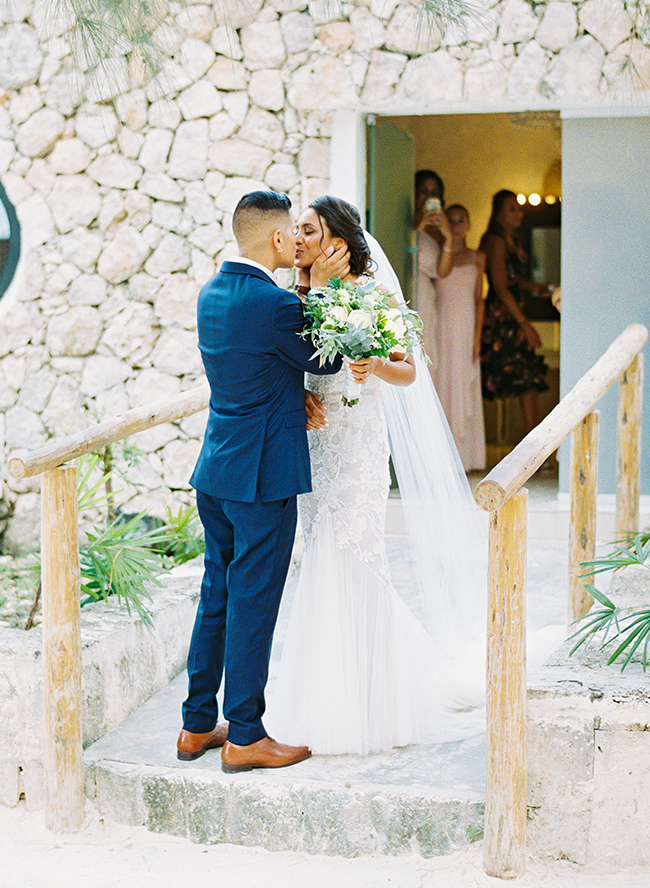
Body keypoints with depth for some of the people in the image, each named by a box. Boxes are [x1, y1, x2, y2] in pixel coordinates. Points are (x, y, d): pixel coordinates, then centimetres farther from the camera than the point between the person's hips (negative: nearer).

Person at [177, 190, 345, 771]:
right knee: (253, 603, 0)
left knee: (217, 596, 15)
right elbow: (328, 361, -4)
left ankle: (198, 725, 23)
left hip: (216, 469, 9)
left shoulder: (212, 293, 8)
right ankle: (245, 736, 10)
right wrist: (320, 290, -1)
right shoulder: (274, 303, -19)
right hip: (263, 473, -8)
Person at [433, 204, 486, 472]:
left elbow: (479, 299, 6)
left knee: (463, 387, 2)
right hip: (440, 326, -1)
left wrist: (477, 336, -1)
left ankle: (462, 454, 7)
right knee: (440, 384, -2)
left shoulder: (477, 258, 9)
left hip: (465, 327, 1)